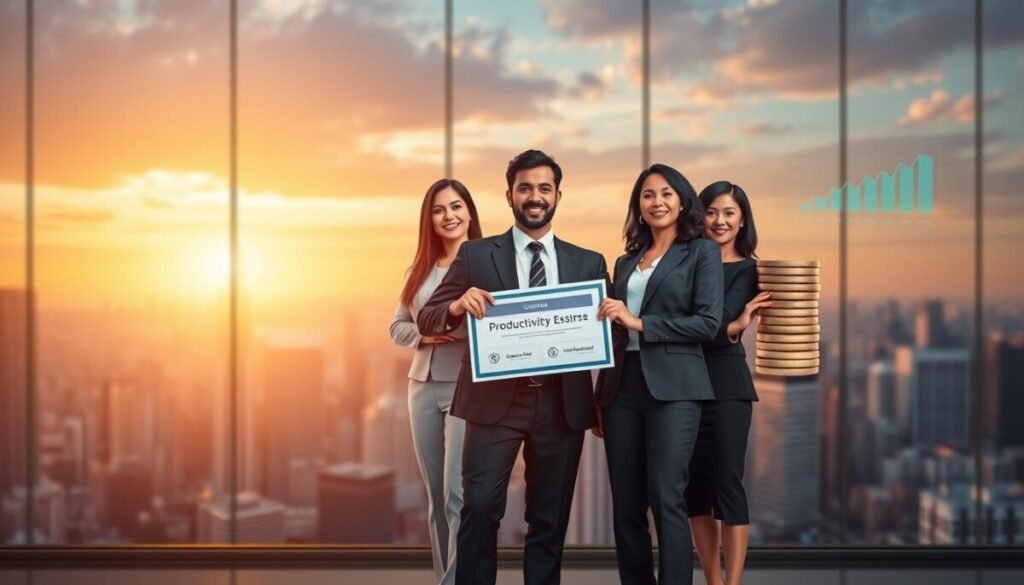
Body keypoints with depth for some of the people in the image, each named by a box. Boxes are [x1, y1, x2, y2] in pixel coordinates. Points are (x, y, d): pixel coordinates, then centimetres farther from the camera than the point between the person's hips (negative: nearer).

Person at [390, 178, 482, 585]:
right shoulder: (419, 270, 13)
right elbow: (397, 327, 14)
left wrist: (463, 323, -24)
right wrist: (423, 335, -6)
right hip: (423, 388, 6)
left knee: (458, 497, -9)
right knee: (435, 498, 11)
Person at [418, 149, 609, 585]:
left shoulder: (589, 263, 9)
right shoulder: (475, 255, 4)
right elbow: (427, 320, 1)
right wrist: (459, 305, -21)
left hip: (562, 406, 2)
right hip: (494, 402, -2)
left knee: (550, 519, 9)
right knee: (479, 507, -11)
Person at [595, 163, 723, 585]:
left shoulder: (702, 252, 3)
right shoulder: (625, 262, 18)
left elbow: (708, 323, -8)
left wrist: (641, 323, -13)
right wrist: (599, 400, 13)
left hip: (672, 388, -5)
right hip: (623, 389, 5)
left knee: (666, 500, -10)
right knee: (625, 506, 6)